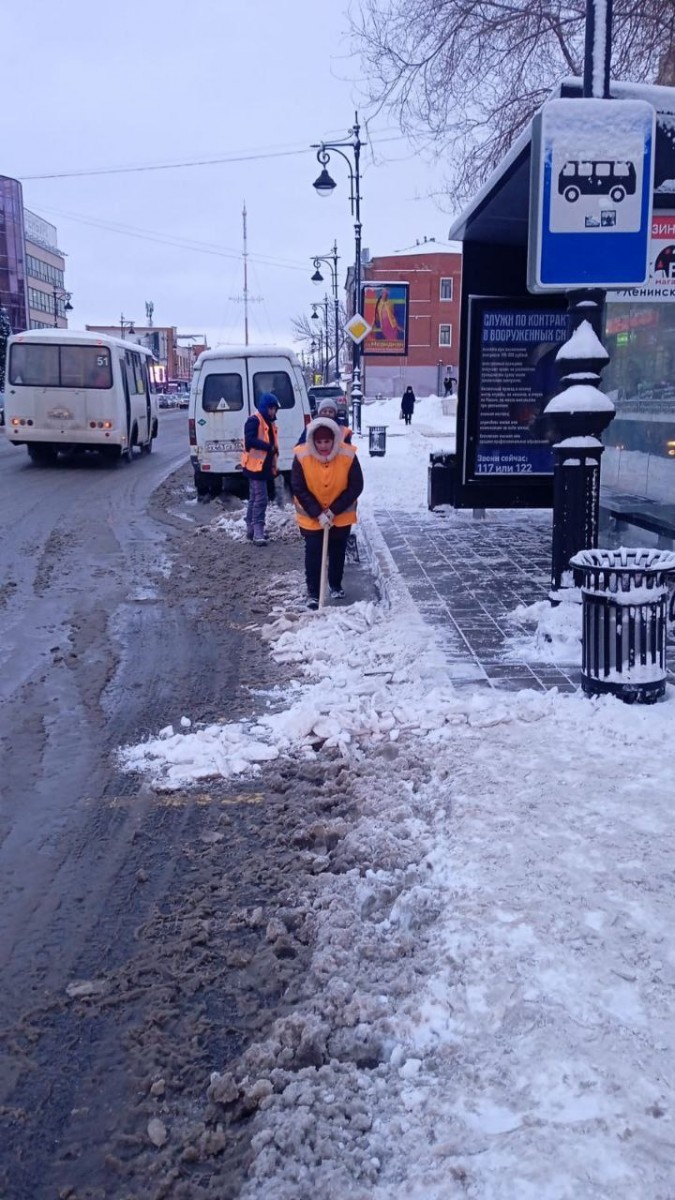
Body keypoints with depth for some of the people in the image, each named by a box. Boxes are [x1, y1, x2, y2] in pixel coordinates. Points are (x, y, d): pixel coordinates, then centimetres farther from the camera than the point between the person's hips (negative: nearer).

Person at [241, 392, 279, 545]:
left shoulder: (270, 422, 17)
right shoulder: (254, 420, -13)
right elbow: (250, 440, -24)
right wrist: (269, 447, -25)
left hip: (265, 465, 10)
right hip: (255, 465, -10)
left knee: (255, 498, 15)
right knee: (260, 499, -13)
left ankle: (251, 530, 22)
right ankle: (258, 532, -14)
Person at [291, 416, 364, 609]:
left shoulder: (348, 455, -23)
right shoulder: (301, 456, -23)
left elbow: (356, 487, -16)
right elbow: (298, 489, -17)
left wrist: (334, 510, -21)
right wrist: (318, 513, -23)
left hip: (341, 516, 1)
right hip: (311, 516, -1)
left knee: (338, 551, 16)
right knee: (313, 553, -2)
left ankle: (336, 586, 36)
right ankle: (312, 593, 9)